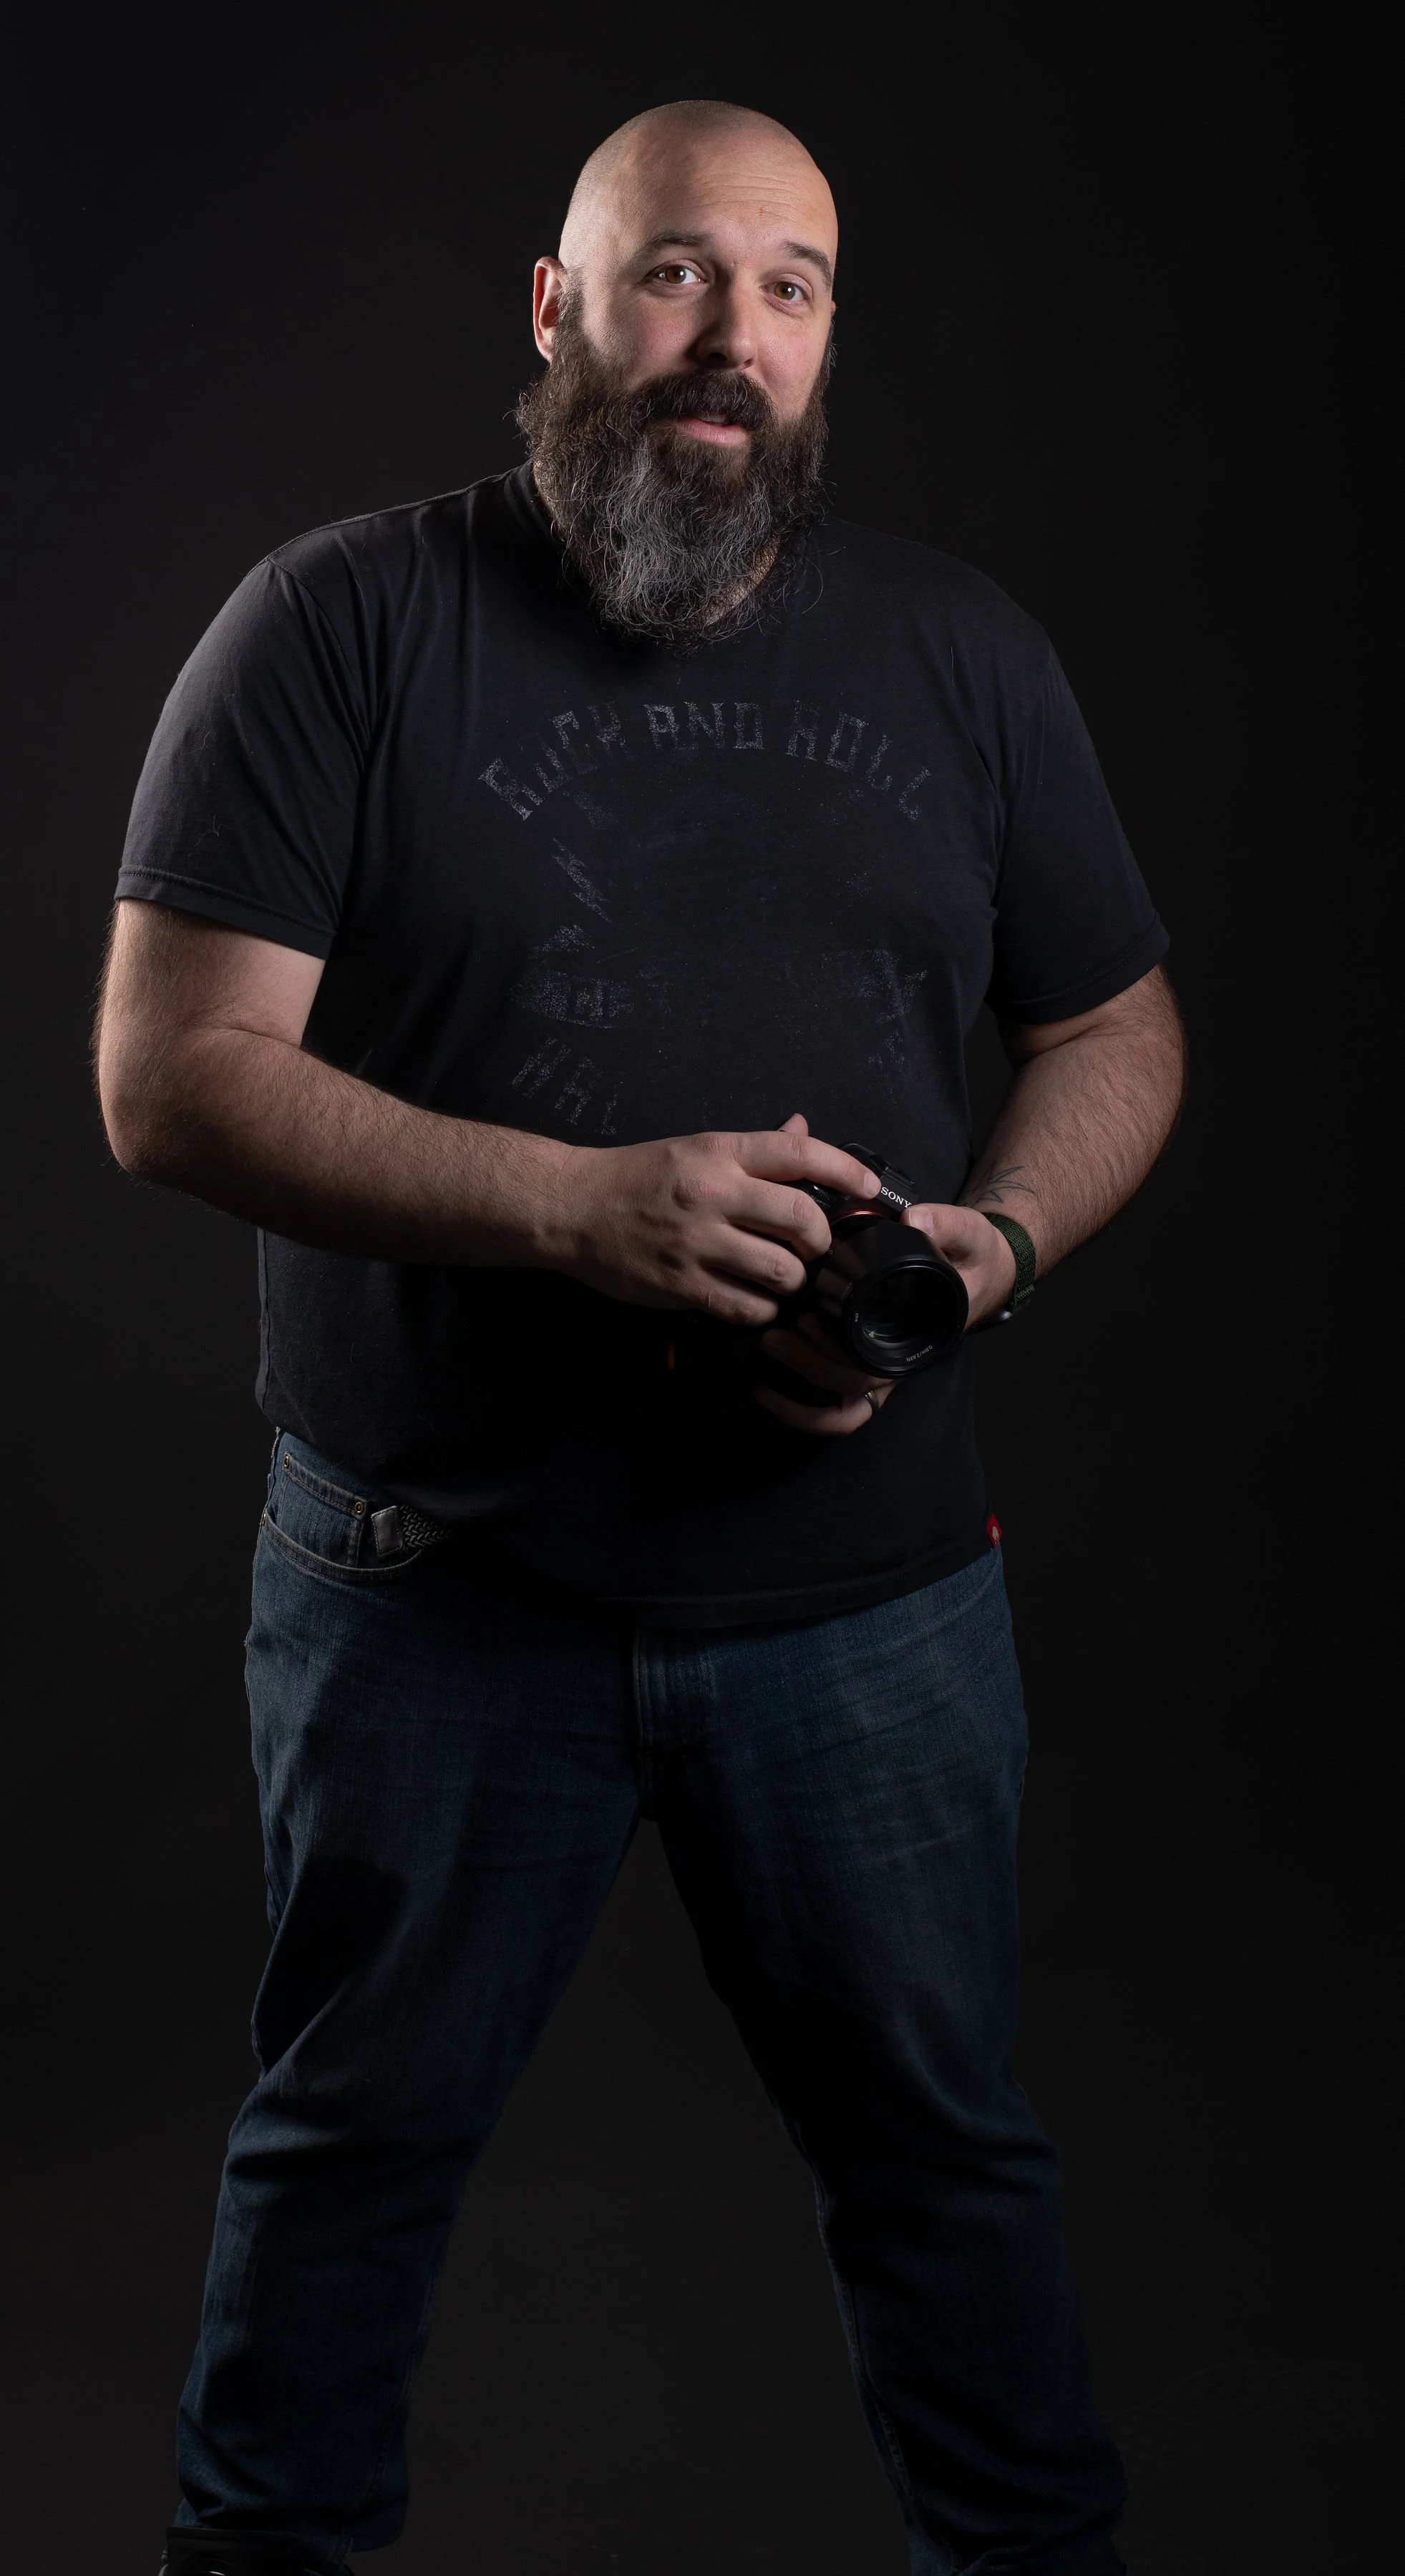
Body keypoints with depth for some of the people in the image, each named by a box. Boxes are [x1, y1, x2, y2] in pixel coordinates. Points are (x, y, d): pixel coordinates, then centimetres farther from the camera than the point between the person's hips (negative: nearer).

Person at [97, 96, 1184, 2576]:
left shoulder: (959, 653, 6)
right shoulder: (340, 627, -5)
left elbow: (1117, 1032, 13)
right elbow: (170, 1075, -11)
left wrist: (996, 1240, -9)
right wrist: (580, 1205, -23)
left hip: (866, 1579, 2)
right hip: (433, 1584, -2)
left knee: (942, 2144, 15)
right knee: (352, 2142, 14)